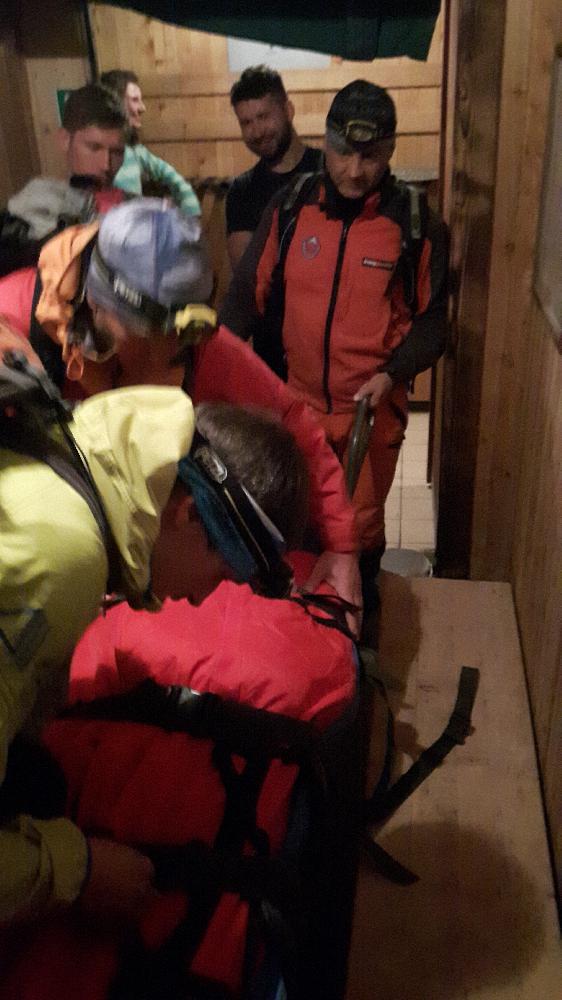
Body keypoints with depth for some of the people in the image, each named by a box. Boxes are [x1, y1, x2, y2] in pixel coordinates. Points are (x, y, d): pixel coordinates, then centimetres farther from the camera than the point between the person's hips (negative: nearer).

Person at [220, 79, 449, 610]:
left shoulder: (416, 224, -9)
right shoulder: (288, 210, -5)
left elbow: (431, 318, -3)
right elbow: (248, 290, -2)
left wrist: (392, 374, -18)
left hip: (373, 407, -2)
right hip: (298, 401, 2)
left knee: (362, 521, 13)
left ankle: (359, 604, 43)